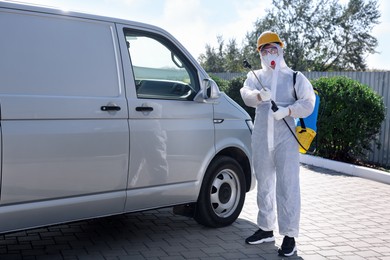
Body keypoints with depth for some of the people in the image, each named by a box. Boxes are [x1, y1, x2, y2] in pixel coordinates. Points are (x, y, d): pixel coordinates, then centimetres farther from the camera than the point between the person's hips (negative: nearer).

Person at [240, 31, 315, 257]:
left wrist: (287, 110, -21)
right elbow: (246, 94, -9)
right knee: (264, 185, 13)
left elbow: (308, 102, -5)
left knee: (287, 186, -6)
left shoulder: (294, 77, 5)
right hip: (261, 138, 4)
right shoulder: (255, 76, 11)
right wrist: (259, 96, -30)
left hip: (286, 138, -3)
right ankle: (266, 229, 27)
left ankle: (290, 236, 2)